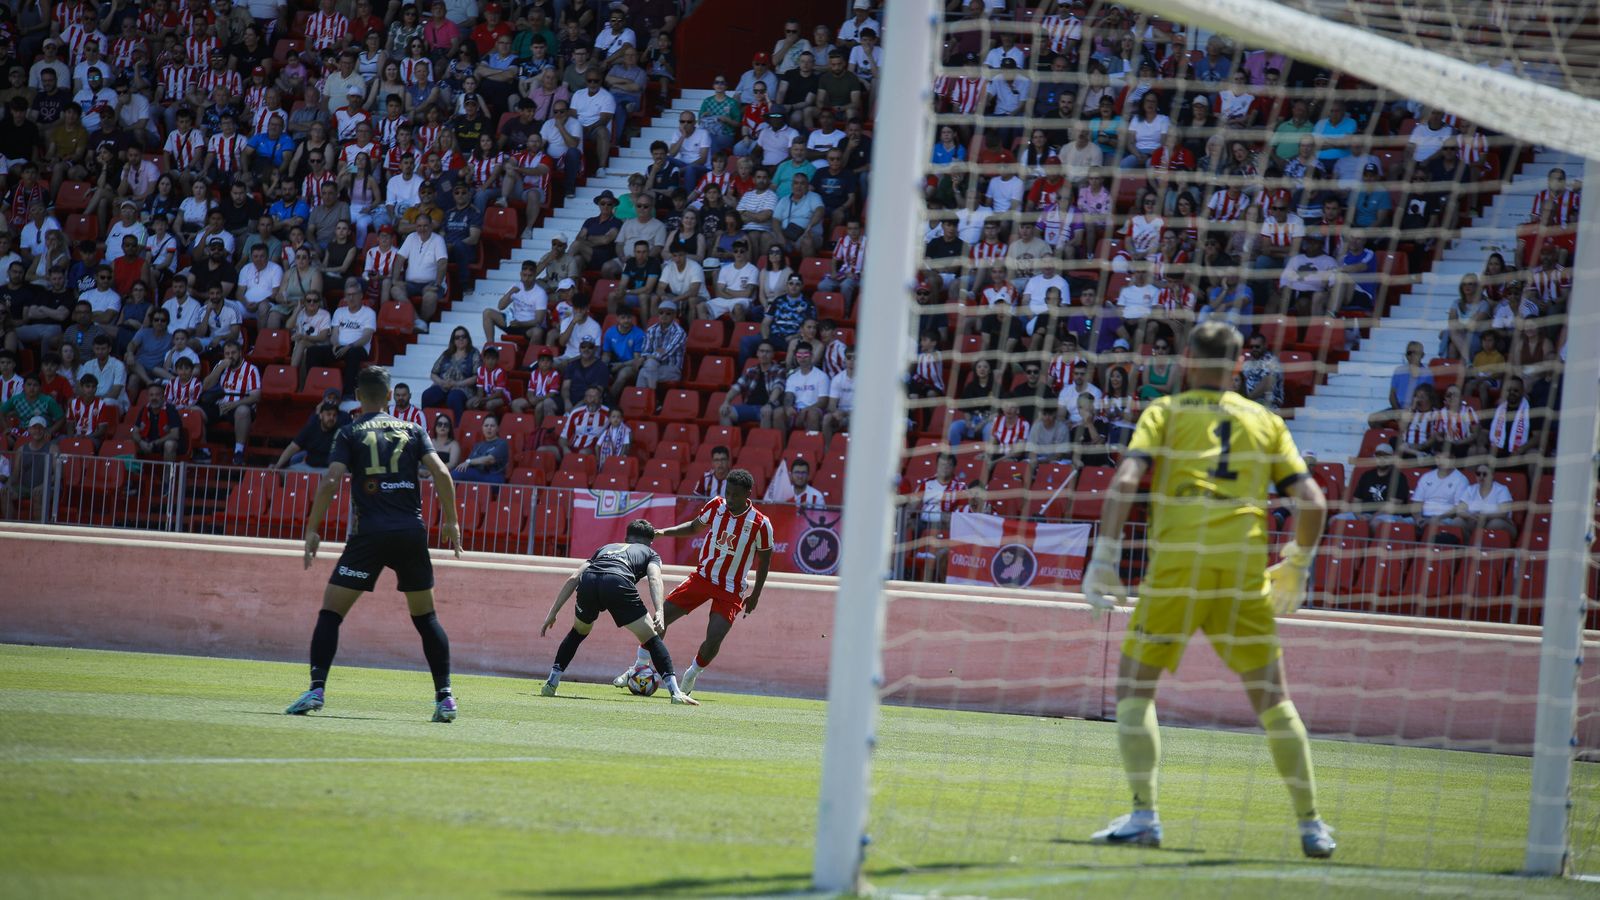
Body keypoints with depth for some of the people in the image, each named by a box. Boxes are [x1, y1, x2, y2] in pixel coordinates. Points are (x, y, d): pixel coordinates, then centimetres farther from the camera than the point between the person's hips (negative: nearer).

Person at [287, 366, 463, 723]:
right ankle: (445, 697, 8)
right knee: (426, 616, 15)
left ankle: (317, 690, -11)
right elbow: (440, 473, 0)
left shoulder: (350, 433, 5)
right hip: (412, 533, 3)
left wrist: (312, 529, -2)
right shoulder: (413, 430, 11)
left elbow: (331, 481, -7)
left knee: (331, 612, 3)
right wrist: (451, 521, 7)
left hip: (369, 533, -3)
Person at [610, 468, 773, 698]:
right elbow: (694, 527, 12)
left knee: (714, 638, -17)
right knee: (661, 616, -5)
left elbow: (765, 559, -2)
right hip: (703, 576, 3)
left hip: (730, 590, -3)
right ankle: (639, 667, 13)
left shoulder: (760, 524, -16)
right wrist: (663, 532, -1)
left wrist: (755, 595, 1)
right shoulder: (716, 505, -7)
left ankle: (691, 676, 12)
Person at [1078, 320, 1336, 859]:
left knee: (1134, 689, 7)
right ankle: (1311, 825, 12)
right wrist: (1296, 569, 24)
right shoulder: (1266, 421, 17)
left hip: (1175, 566, -2)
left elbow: (1125, 482, -6)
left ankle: (1143, 814, -8)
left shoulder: (1165, 413, 10)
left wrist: (1104, 557, -5)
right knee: (1272, 698, 13)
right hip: (1244, 571, 2)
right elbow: (1312, 502, 10)